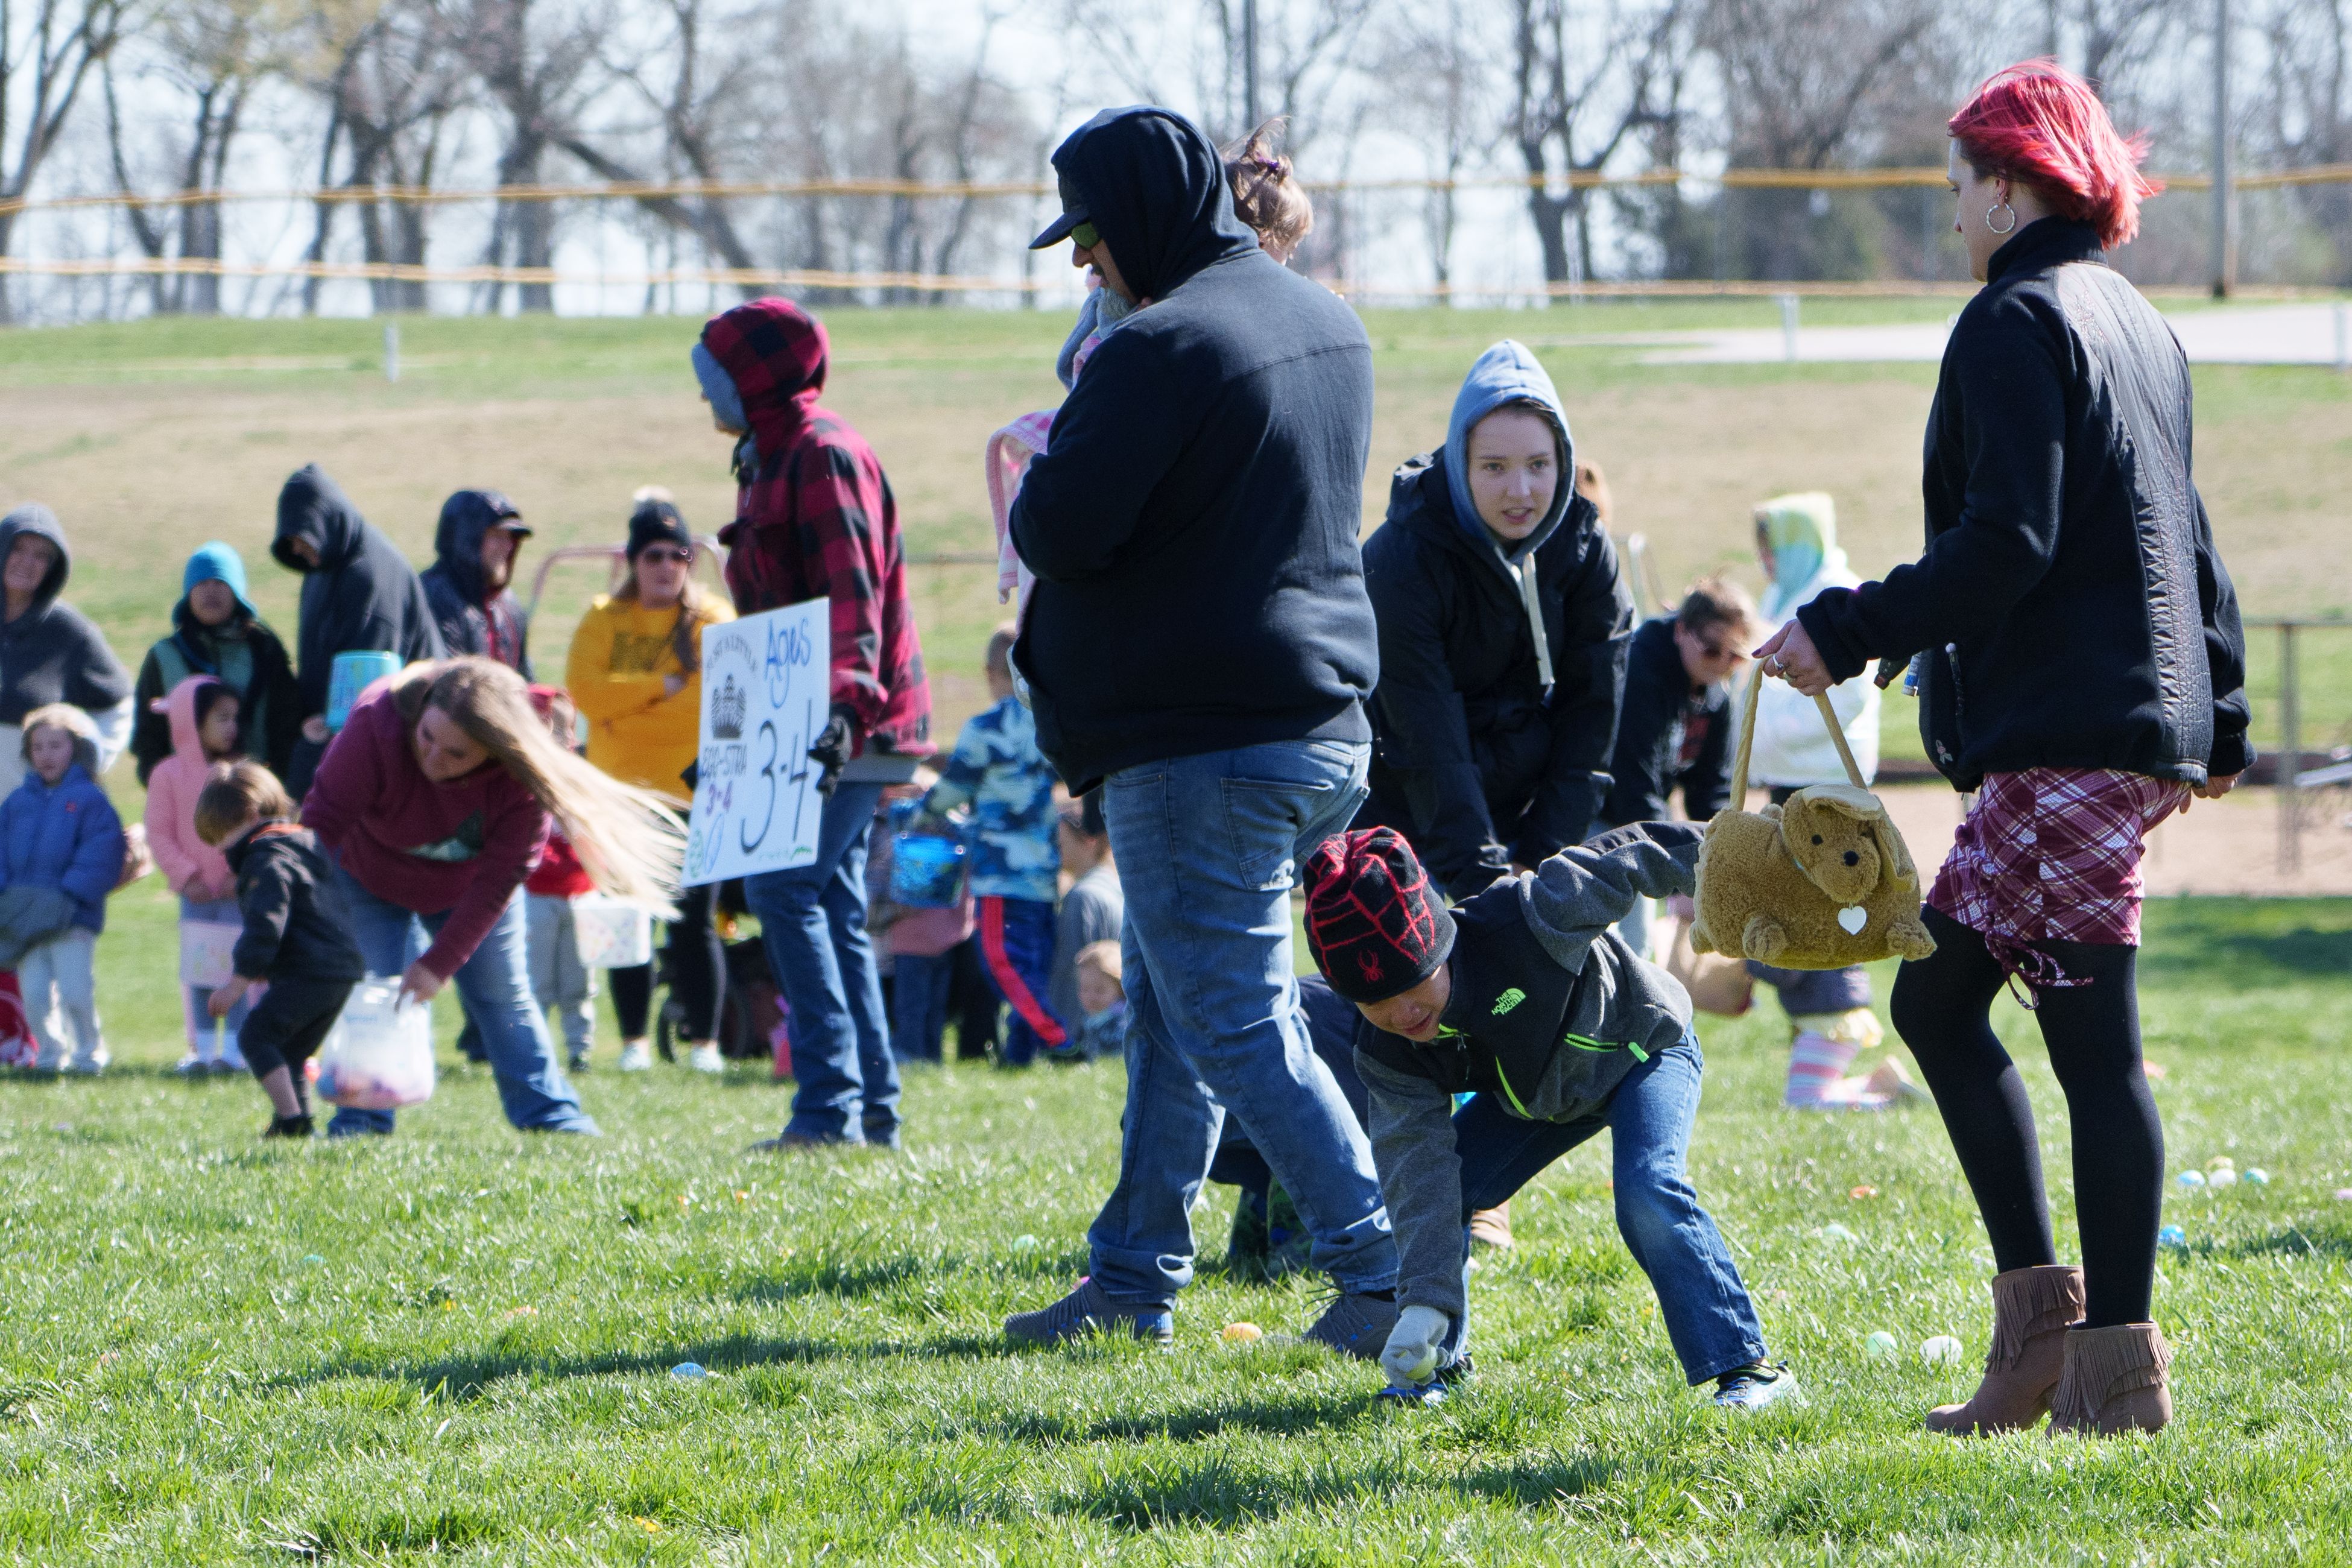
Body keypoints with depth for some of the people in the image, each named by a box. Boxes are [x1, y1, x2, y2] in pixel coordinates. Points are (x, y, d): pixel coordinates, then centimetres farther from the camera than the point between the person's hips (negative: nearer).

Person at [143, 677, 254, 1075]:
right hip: (196, 893, 0)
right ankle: (202, 1048, 12)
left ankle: (234, 1049, 4)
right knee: (197, 971, 4)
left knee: (240, 970, -2)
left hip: (240, 892, 0)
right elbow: (159, 833, -2)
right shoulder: (170, 774, -1)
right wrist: (187, 876, -10)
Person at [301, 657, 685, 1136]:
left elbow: (499, 878, -26)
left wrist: (440, 963, -29)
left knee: (503, 994, 4)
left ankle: (548, 1111, 15)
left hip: (466, 887, 1)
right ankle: (360, 1121, -8)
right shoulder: (376, 724, -39)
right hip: (373, 877, -1)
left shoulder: (521, 778, -34)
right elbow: (322, 822, -36)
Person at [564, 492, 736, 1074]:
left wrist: (627, 710, -12)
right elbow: (584, 689, -9)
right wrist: (662, 687, -14)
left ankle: (703, 1042, 2)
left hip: (692, 793, -2)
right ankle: (635, 1040, 10)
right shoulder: (603, 620, 7)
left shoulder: (712, 621, 1)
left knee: (695, 924, -4)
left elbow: (709, 703, -12)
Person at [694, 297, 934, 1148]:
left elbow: (853, 594, -22)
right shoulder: (769, 460, 21)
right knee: (832, 903, 10)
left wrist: (846, 704, -33)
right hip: (808, 725, 11)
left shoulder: (823, 453, -11)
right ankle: (872, 1111, 12)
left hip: (850, 726, -11)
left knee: (785, 888, -17)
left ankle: (831, 1102, -20)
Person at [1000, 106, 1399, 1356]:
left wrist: (1041, 471, 1)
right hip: (1327, 722, 10)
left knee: (1238, 1027, -6)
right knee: (1171, 1011, 18)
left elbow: (1059, 530, -22)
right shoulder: (1328, 323, 11)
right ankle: (1135, 1278, 23)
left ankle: (1387, 1274, -11)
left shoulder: (1164, 348, -18)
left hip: (1204, 740, -10)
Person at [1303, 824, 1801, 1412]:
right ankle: (1442, 1360, 14)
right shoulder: (1388, 1055, -25)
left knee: (1648, 1195, -28)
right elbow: (1419, 1169, -26)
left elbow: (1628, 858, -27)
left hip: (1643, 1049, -5)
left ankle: (1749, 1367, -22)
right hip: (1536, 1091, 5)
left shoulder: (1529, 920, -40)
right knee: (1437, 1189, -10)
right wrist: (1425, 1303, -36)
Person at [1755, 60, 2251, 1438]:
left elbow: (2005, 544, -19)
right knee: (1939, 994, 13)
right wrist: (2220, 707, 29)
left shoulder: (2018, 322, -10)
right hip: (2147, 720, 10)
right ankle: (2044, 1323, 11)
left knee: (2092, 1041, -8)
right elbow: (2185, 534, 24)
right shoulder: (2137, 324, 18)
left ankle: (2119, 1373, -7)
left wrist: (1848, 633, -15)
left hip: (2070, 736, -10)